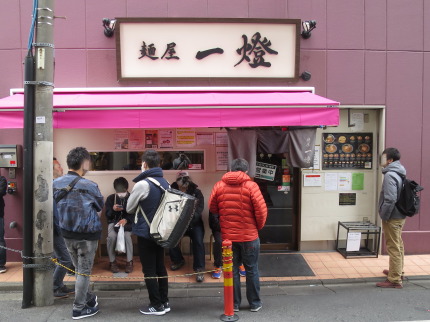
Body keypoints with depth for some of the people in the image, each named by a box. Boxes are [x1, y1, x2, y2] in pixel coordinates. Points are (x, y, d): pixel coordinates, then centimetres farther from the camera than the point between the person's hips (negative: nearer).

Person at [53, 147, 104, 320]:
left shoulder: (56, 184, -4)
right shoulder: (89, 186, -19)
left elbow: (58, 205, 5)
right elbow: (100, 206, -3)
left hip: (67, 234, 6)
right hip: (87, 235, -6)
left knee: (79, 269, 21)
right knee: (84, 272, 7)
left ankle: (88, 298, 36)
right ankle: (79, 308, 16)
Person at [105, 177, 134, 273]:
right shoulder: (110, 198, 2)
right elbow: (107, 215, 1)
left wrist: (126, 220, -24)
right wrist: (113, 210, -22)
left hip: (127, 222, -1)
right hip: (114, 222, 1)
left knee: (127, 235, -33)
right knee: (111, 236, -30)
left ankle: (129, 261, -16)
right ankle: (112, 261, -9)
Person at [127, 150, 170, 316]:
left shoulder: (142, 184, -19)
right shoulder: (166, 183, 2)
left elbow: (129, 208, -6)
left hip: (145, 232, -7)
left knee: (149, 270, 4)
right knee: (160, 267, 15)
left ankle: (156, 305, 11)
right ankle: (164, 302, 23)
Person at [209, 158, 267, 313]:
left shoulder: (219, 186, -2)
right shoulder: (251, 185, -10)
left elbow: (213, 209, 7)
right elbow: (261, 210, -13)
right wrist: (259, 226, 6)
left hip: (227, 236, 2)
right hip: (249, 236, -2)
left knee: (232, 270, 13)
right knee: (252, 270, 12)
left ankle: (234, 304, 22)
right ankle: (255, 303, 22)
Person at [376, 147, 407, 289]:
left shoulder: (390, 175, -20)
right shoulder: (400, 173, 11)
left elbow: (390, 199, -27)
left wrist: (384, 216, -17)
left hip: (392, 218, -10)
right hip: (400, 216, 10)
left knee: (393, 248, -4)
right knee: (398, 245, 22)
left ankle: (395, 280, 3)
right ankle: (398, 271, 39)